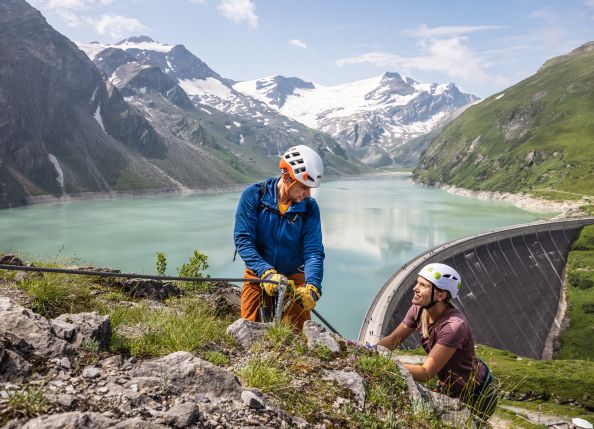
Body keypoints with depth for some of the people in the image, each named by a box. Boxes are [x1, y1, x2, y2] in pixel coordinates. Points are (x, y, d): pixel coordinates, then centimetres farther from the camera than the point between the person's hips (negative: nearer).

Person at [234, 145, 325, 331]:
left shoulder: (309, 207, -9)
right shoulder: (253, 195, -13)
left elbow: (314, 251, -13)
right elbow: (243, 239, -17)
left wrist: (312, 287, -30)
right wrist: (266, 272, -30)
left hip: (294, 279, 1)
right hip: (257, 276, 0)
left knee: (296, 333, -2)